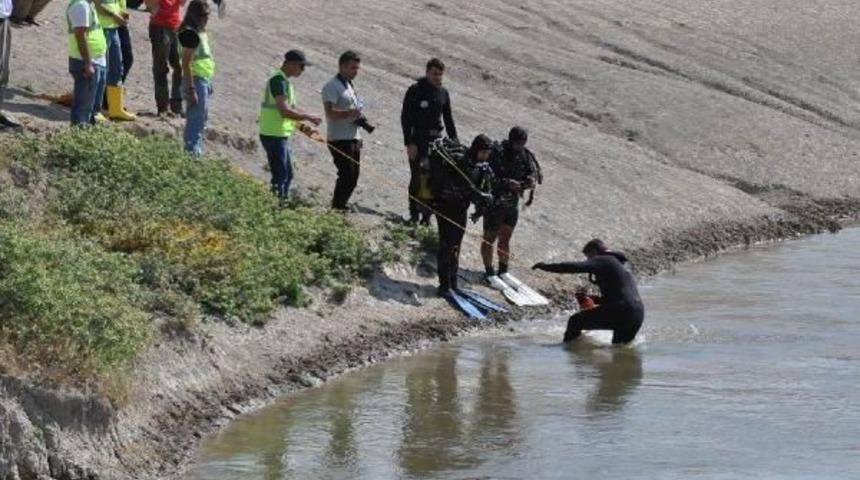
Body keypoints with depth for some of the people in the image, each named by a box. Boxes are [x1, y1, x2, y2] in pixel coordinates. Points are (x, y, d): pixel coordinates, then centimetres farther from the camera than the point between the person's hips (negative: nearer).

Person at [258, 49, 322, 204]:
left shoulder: (285, 81, 16)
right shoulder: (279, 80, -17)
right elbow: (285, 111, -26)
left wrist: (304, 128, 12)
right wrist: (308, 117, -16)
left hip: (280, 135, 10)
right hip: (274, 136, -10)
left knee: (287, 176, 16)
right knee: (280, 177, -8)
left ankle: (282, 204, 21)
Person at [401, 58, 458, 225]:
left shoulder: (443, 93, 9)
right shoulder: (415, 91, -6)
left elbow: (449, 119, 17)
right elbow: (405, 118, -8)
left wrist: (454, 141, 9)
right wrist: (409, 143, -14)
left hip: (436, 140, 4)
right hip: (418, 140, -4)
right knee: (417, 178, -4)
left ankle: (427, 214, 5)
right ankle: (414, 214, 3)